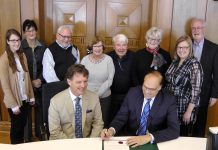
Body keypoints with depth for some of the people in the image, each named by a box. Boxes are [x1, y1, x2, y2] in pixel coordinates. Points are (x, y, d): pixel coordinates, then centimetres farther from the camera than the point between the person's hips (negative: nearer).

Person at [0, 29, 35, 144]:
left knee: (23, 125, 18)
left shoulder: (22, 55, 3)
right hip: (14, 100, -5)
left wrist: (31, 96, 8)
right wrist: (13, 105, -16)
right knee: (16, 127, 11)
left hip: (24, 98, 6)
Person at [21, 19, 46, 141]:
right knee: (27, 109, 6)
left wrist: (40, 79, -9)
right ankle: (28, 135, 23)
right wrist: (31, 81, -9)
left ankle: (39, 132, 30)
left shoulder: (42, 47, 2)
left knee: (40, 108, 11)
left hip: (40, 83, 3)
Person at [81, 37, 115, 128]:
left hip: (104, 97, -1)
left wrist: (98, 94, -13)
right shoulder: (85, 59, 0)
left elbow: (109, 80, -7)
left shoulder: (108, 59, -4)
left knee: (104, 122, 7)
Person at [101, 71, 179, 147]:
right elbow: (121, 117, 0)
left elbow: (175, 130, -19)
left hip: (154, 143, 0)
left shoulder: (169, 100, -11)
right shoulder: (132, 93, -5)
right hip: (131, 140, 0)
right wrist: (111, 130, -21)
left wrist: (149, 137, -31)